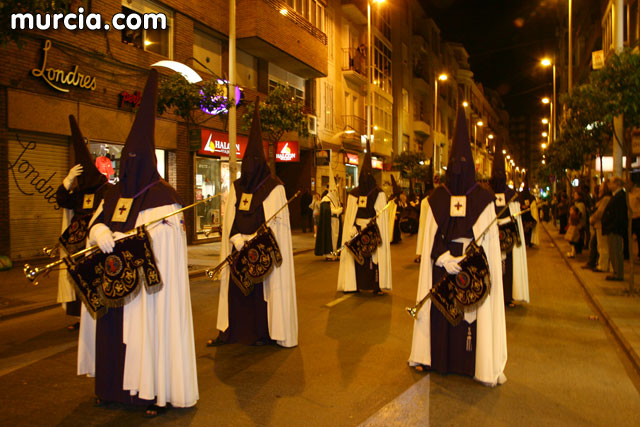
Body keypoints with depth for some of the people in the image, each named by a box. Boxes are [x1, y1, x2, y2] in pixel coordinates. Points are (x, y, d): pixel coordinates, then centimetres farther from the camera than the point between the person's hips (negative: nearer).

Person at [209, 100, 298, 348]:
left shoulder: (274, 188, -5)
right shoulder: (236, 187, 10)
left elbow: (275, 222, -9)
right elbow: (229, 219, 6)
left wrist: (252, 241, -15)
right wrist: (239, 242, -9)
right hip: (239, 250, 5)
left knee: (262, 288, 0)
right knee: (236, 288, 7)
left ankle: (263, 333, 12)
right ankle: (230, 331, 17)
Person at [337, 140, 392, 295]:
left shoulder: (379, 194, 0)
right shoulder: (353, 194, 9)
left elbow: (382, 215, -3)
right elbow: (349, 216, 7)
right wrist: (352, 230, -5)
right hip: (357, 232, 3)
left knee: (374, 256, -4)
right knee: (356, 257, 4)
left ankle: (376, 286, 2)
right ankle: (354, 284, 12)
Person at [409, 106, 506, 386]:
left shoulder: (482, 198, -1)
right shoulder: (437, 197, 3)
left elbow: (486, 238, -3)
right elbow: (431, 237, 2)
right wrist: (445, 259, -12)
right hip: (441, 265, 2)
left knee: (473, 312, 1)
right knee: (439, 310, 7)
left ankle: (473, 363, 14)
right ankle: (435, 358, 21)